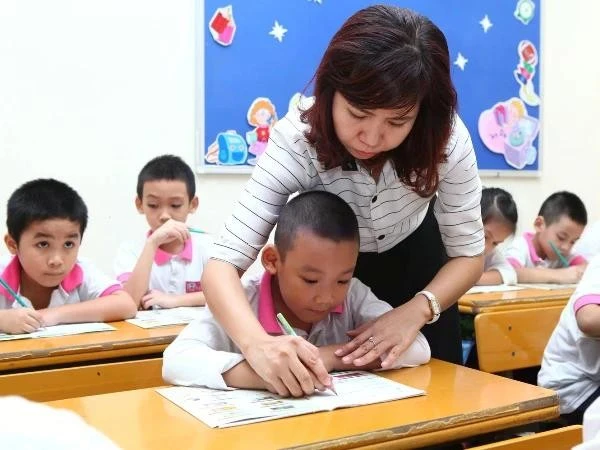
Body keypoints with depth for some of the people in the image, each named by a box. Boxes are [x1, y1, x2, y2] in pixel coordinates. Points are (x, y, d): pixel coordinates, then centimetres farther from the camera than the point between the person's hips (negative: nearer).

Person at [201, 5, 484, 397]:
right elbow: (223, 264, -41)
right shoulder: (297, 138, -37)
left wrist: (418, 310, -38)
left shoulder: (447, 138, -31)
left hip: (415, 261, 2)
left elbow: (468, 254, -19)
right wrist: (257, 344, -60)